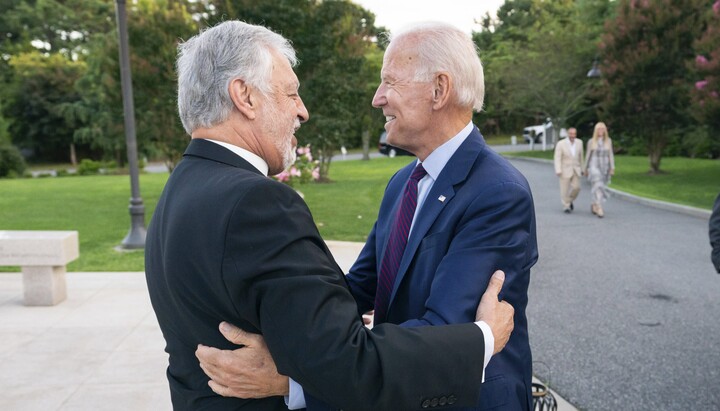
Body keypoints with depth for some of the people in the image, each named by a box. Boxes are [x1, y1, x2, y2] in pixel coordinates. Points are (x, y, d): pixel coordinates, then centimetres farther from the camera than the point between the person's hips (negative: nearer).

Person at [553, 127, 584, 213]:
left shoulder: (579, 142, 3)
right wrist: (558, 171, -21)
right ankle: (566, 206, 12)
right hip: (565, 170, -3)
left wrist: (582, 168, 14)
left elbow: (581, 156, 12)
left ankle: (570, 200, 23)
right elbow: (557, 158, -13)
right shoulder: (561, 144, -10)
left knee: (576, 187, -4)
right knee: (565, 189, -2)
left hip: (576, 170, 3)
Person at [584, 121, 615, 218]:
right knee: (597, 187, -17)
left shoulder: (608, 141, 4)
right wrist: (585, 169, 8)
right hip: (594, 167, -3)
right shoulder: (591, 141, -1)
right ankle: (599, 209, -22)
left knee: (601, 187, 12)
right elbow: (588, 155, 5)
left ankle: (594, 205, 32)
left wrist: (612, 168, -4)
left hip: (604, 167, 3)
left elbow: (610, 155, 4)